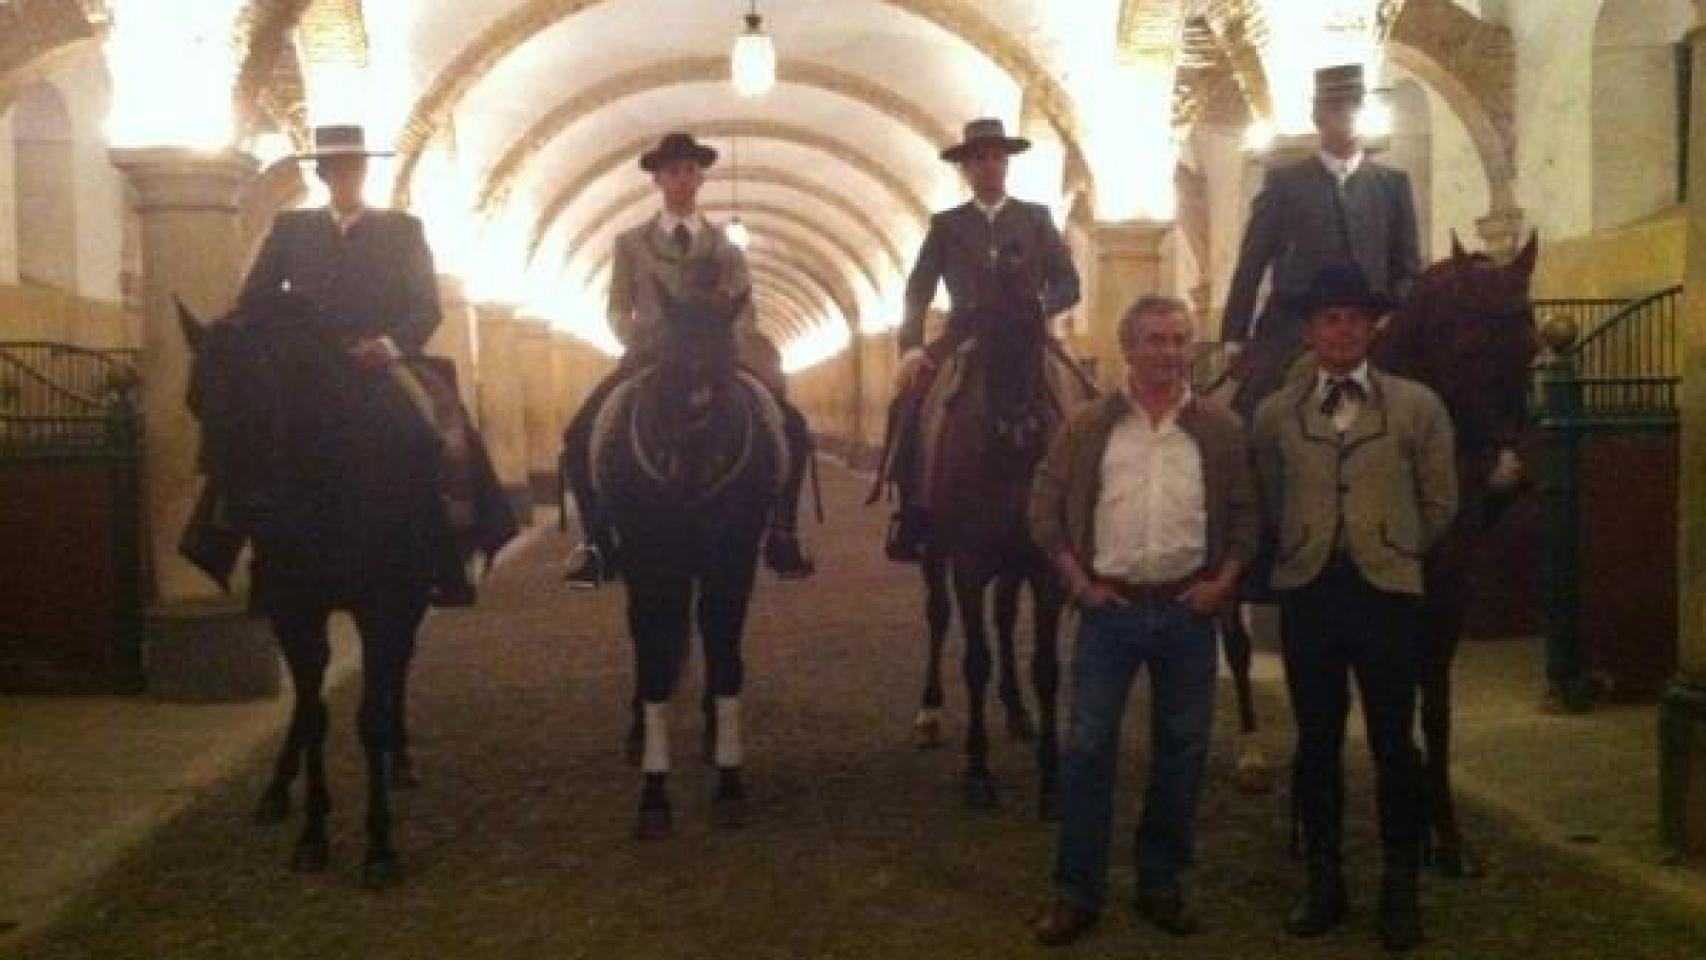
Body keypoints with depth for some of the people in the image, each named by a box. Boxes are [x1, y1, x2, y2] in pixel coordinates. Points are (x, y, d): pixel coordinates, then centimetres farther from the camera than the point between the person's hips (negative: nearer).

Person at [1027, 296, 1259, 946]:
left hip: (1188, 609, 1)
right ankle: (1077, 891, 12)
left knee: (1181, 750, 9)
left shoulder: (1221, 429, 3)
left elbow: (1247, 514, 6)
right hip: (1109, 607, -1)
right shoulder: (1086, 426, 1)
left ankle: (1161, 883, 26)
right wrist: (1076, 580, -5)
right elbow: (1045, 509, 3)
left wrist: (1224, 581, -5)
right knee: (1086, 747, 0)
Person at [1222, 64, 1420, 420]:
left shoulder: (1393, 184, 11)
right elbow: (1250, 266, 3)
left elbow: (1407, 270, 10)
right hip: (1289, 337, -1)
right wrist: (1234, 339, -3)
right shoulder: (1283, 182, 6)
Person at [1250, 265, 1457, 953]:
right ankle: (1323, 882, 21)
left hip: (1387, 589, -1)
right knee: (1316, 742, 9)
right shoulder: (1274, 414, 6)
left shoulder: (1418, 406, 4)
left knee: (1393, 744, 4)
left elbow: (1440, 503, 7)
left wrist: (1394, 549, 9)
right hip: (1306, 591, 1)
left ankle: (1400, 890, 17)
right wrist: (1302, 550, 9)